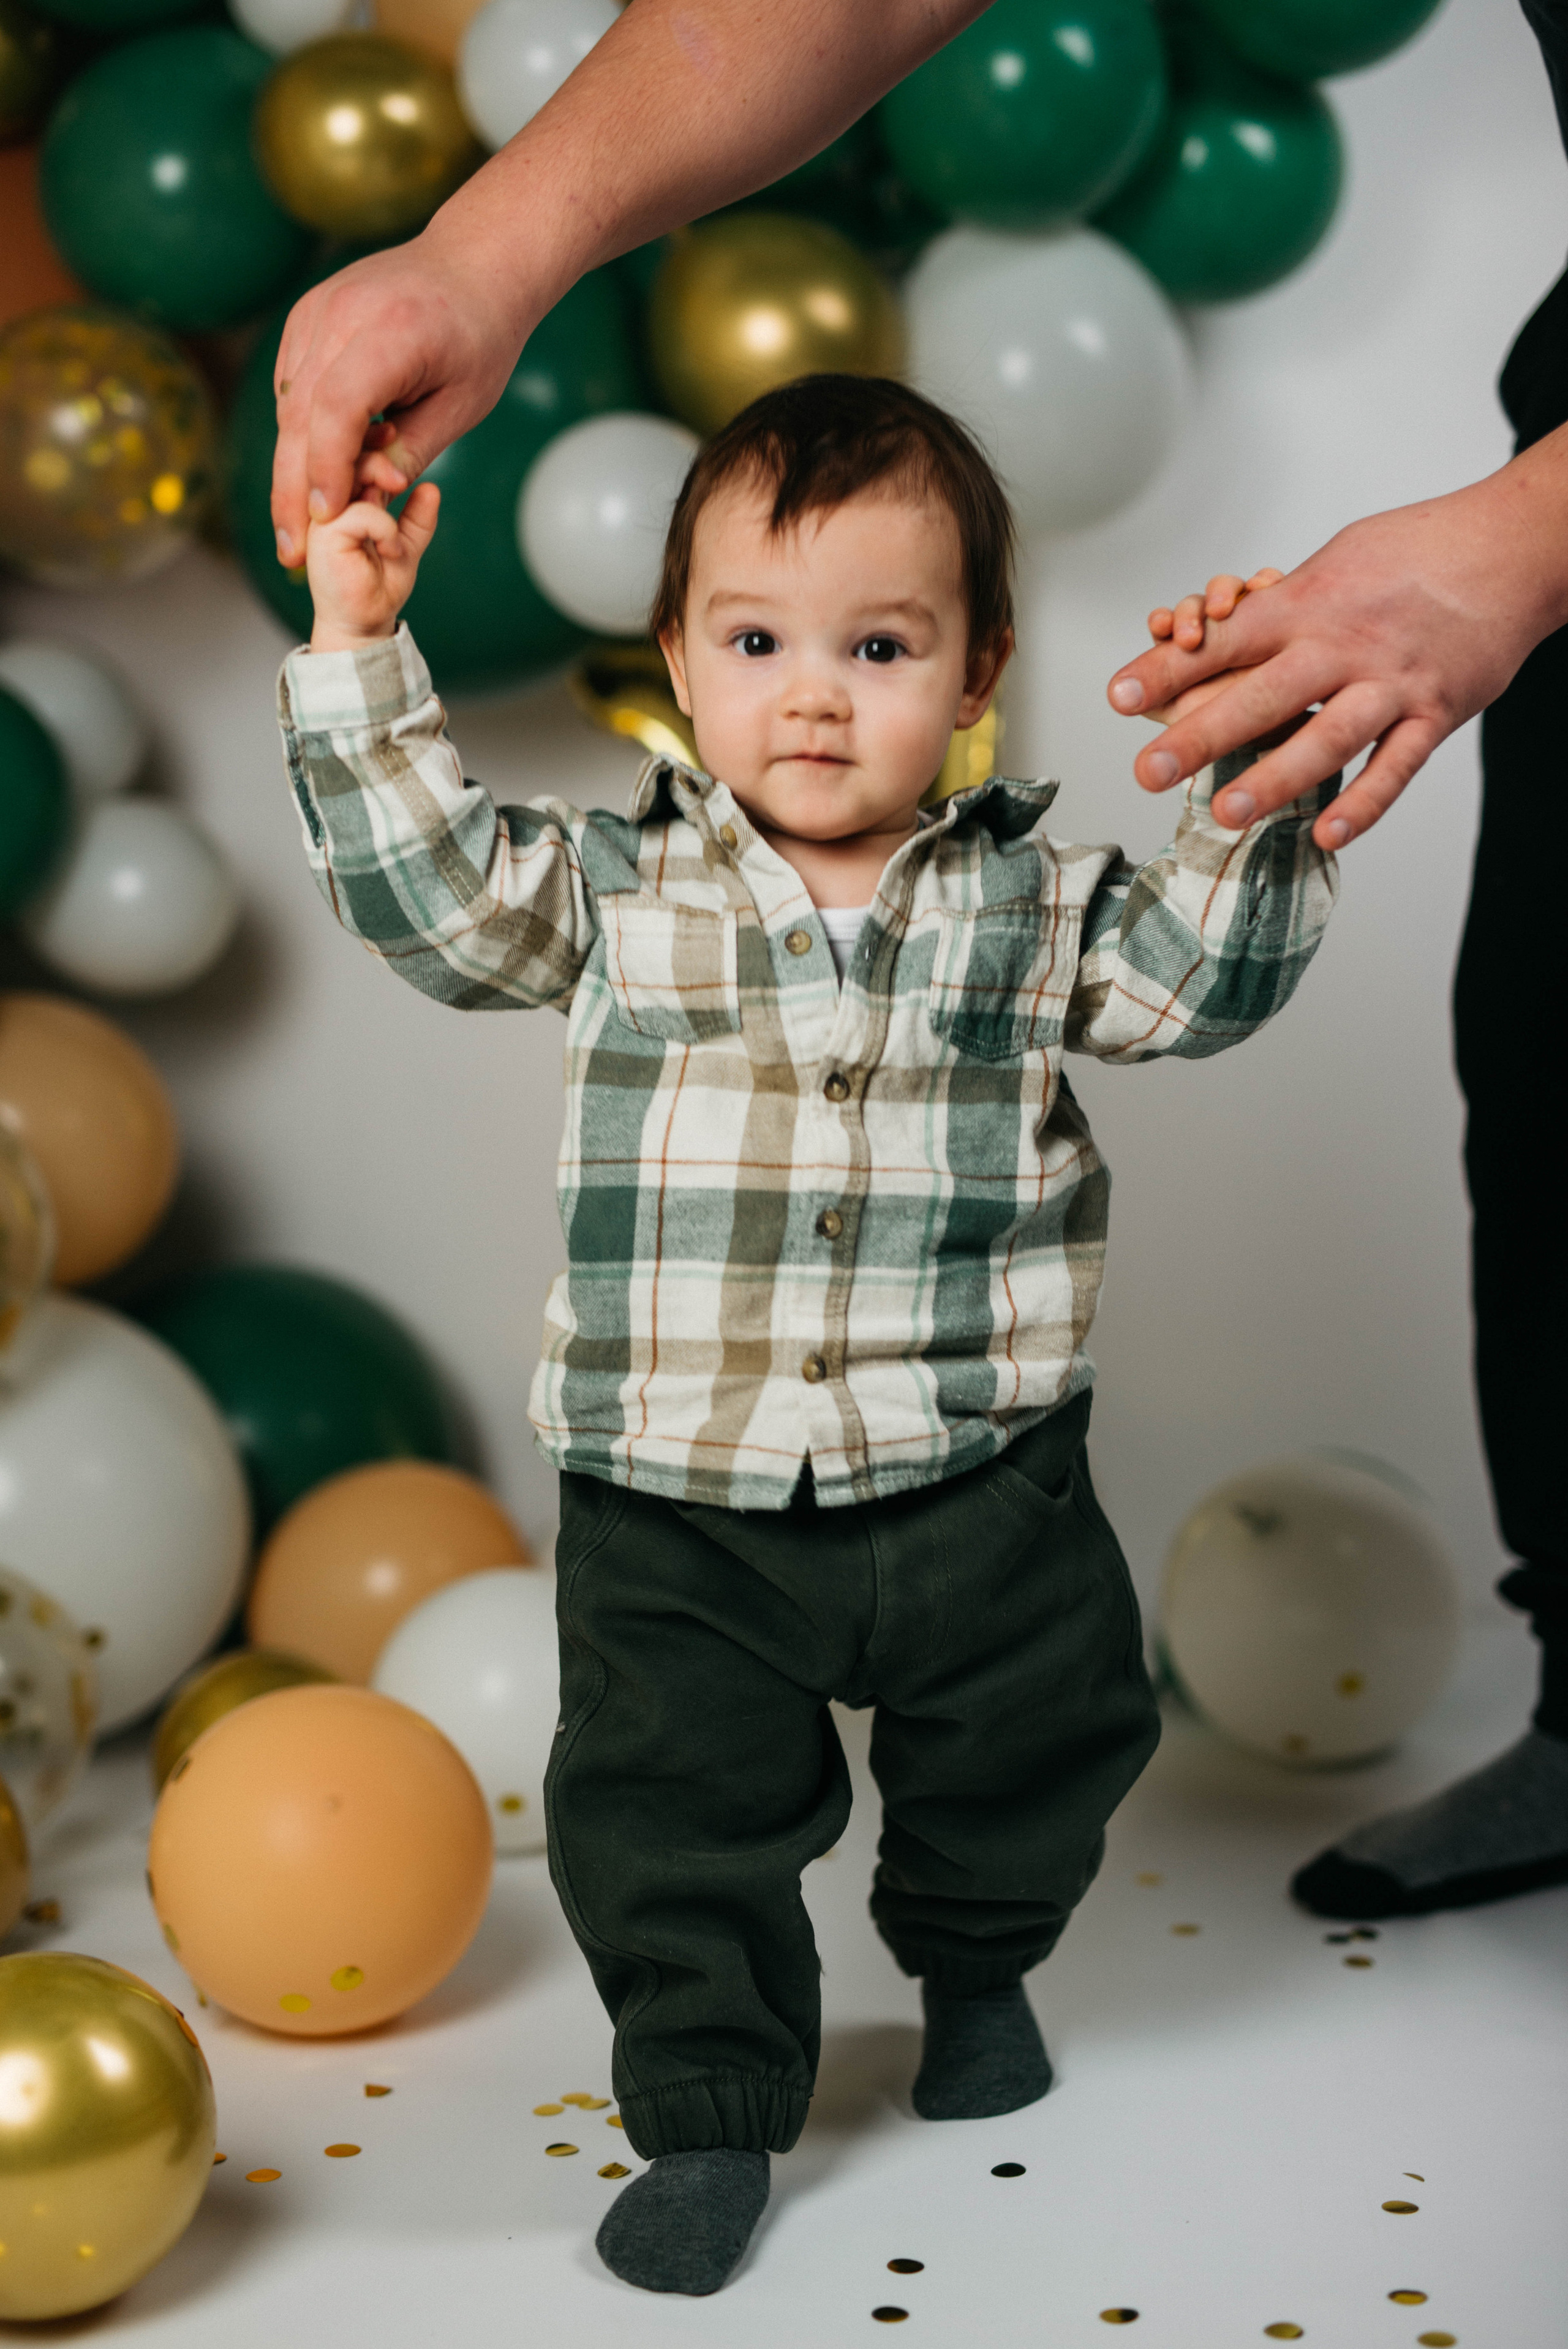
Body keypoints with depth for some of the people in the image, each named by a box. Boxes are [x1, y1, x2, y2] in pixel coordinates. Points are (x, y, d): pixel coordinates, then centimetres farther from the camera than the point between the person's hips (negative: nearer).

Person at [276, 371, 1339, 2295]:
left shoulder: (1029, 898, 0)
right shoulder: (615, 890, -2)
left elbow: (1203, 970, -3)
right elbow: (428, 884, -7)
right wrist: (359, 656, -13)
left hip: (976, 1478, 2)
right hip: (681, 1503, -1)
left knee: (1032, 1746, 21)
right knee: (672, 1815, 5)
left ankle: (976, 1959, 52)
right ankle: (711, 2109, 27)